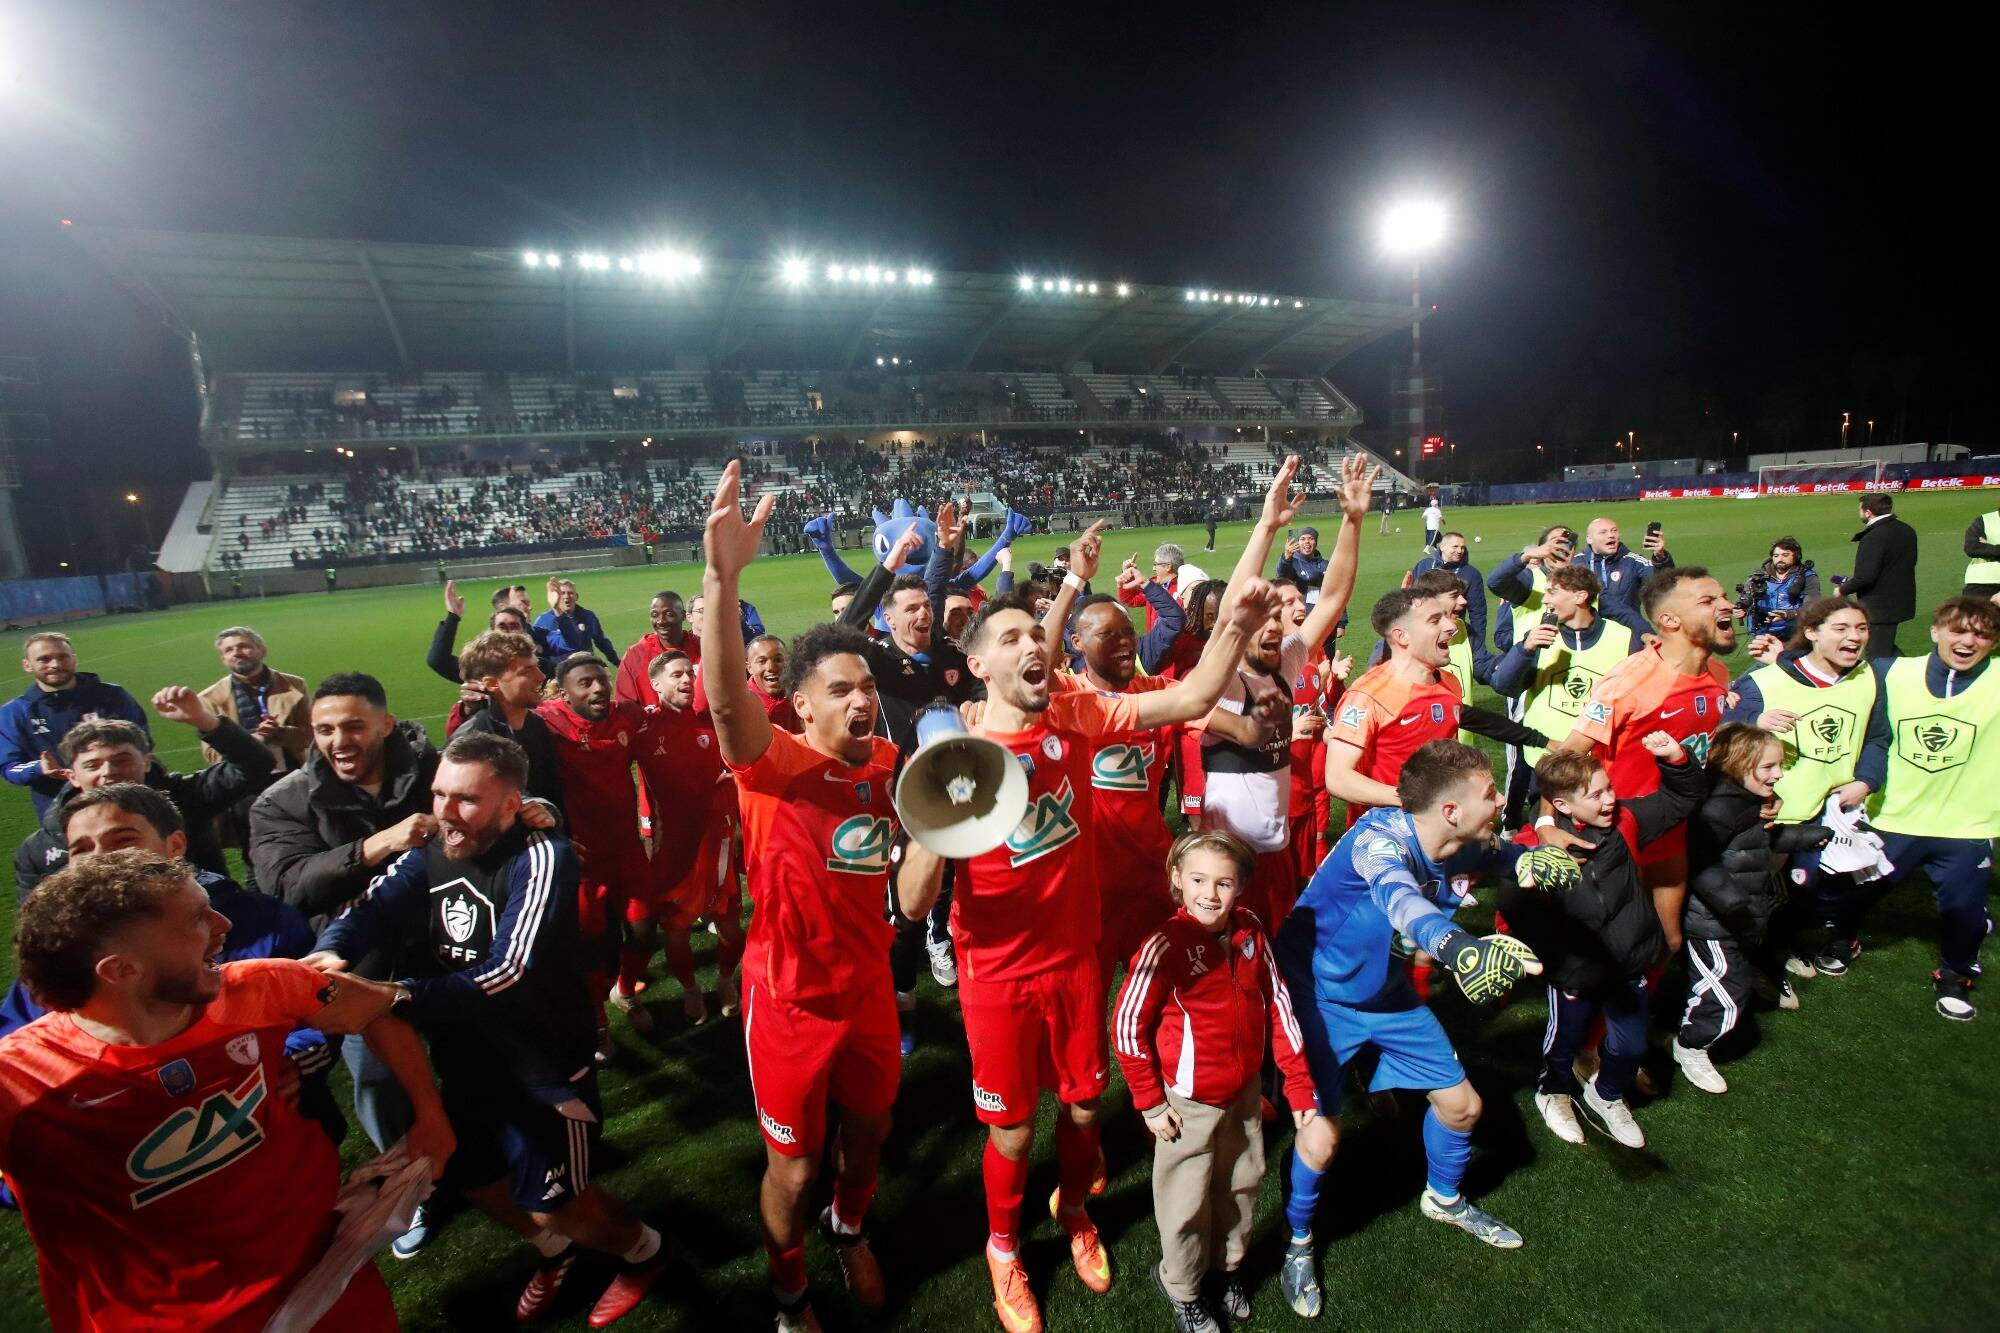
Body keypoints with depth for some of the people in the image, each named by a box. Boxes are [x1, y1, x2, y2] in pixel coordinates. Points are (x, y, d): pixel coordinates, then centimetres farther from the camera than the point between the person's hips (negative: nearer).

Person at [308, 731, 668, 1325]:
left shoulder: (542, 858, -24)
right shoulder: (430, 855, -1)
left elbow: (505, 975, -32)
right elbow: (370, 909, -16)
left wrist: (394, 997, -41)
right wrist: (330, 951, -38)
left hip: (544, 1063, -7)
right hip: (467, 1060, 7)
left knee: (549, 1201, 4)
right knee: (470, 1177, 22)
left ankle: (641, 1249, 35)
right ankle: (555, 1248, 52)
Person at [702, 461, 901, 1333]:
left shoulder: (886, 763, -4)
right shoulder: (774, 766, -21)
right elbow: (727, 698, -45)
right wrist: (723, 576, -58)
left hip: (868, 986, 5)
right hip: (792, 998, -5)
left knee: (869, 1131, 24)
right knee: (794, 1167, 13)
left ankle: (849, 1230, 58)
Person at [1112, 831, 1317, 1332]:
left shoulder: (1250, 930, -11)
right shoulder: (1165, 945, -25)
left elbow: (1277, 1003, 0)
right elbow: (1127, 1026, -18)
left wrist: (1298, 1079, 1)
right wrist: (1150, 1102, -11)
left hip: (1245, 1092, 5)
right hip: (1190, 1101, -5)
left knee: (1242, 1185, 22)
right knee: (1188, 1201, 13)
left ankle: (1228, 1265, 49)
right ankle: (1181, 1288, 39)